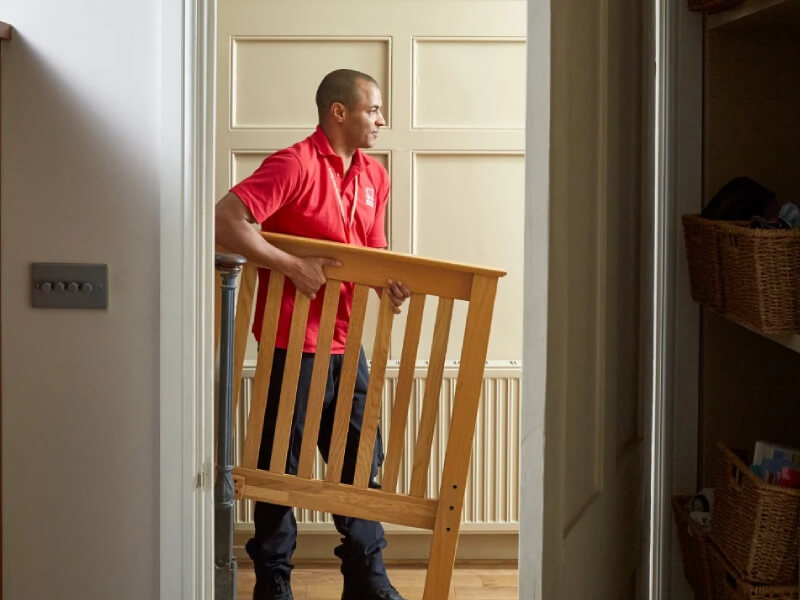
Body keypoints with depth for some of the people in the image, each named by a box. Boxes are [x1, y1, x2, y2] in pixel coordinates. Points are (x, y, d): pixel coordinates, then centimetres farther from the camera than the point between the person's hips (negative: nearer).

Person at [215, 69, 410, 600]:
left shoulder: (374, 176, 10)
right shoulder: (294, 164, -15)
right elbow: (224, 221, -24)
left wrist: (390, 285, -5)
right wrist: (293, 266, -24)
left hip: (346, 346, 7)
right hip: (292, 345, -7)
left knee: (361, 465, 13)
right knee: (281, 468, 5)